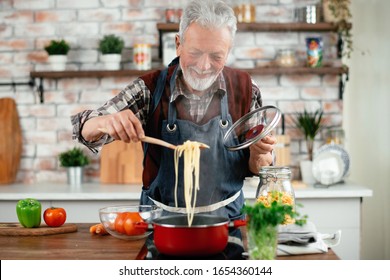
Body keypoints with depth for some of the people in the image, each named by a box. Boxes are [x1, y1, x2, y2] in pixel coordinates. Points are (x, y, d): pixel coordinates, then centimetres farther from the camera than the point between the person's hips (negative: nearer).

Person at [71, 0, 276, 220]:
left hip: (227, 217, 2)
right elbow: (86, 131, -7)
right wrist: (106, 121, -29)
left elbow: (254, 169, 5)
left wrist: (258, 154, -18)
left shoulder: (245, 89, -4)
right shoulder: (151, 89, -8)